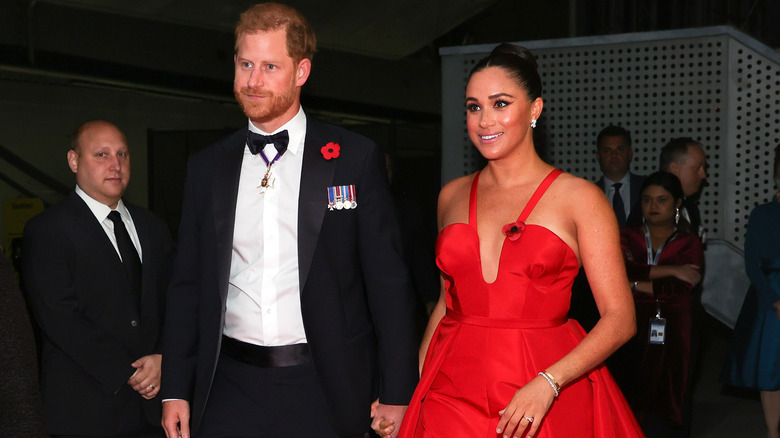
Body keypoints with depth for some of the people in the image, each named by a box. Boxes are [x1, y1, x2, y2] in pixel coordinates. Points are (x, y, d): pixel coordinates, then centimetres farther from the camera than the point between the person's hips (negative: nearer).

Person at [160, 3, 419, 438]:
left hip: (323, 391, -2)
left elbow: (389, 283, -4)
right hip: (230, 387, 3)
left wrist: (397, 394, -5)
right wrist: (176, 390, 7)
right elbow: (188, 284, 10)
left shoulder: (356, 158, -3)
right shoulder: (207, 166, 7)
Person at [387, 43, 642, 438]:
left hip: (546, 406, -3)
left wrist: (547, 384, -20)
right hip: (451, 396, 3)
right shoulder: (452, 196, 7)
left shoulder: (579, 198, -5)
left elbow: (619, 318, -7)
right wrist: (407, 388, 3)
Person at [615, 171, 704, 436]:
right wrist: (668, 270, -11)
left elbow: (684, 289, -8)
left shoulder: (689, 244, 8)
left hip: (671, 334, 0)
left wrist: (634, 285, -7)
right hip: (632, 331, 0)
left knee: (668, 408, 0)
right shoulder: (626, 238, 10)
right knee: (631, 407, -5)